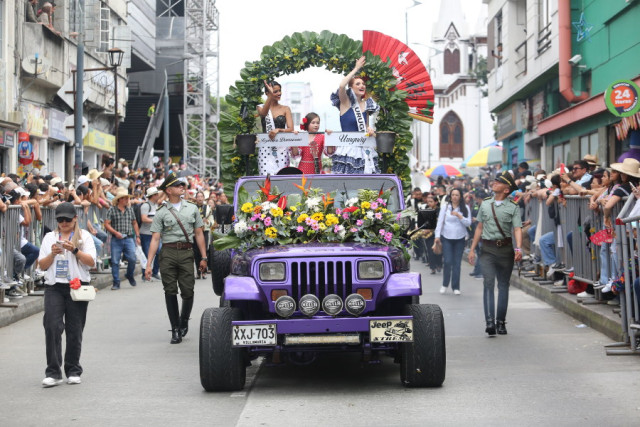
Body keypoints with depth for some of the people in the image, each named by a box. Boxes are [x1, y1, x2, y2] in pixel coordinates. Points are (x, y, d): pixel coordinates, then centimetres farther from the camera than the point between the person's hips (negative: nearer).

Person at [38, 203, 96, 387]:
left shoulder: (84, 236, 8)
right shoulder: (50, 237, 14)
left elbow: (91, 262, -3)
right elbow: (42, 266, 10)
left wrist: (75, 250, -16)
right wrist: (53, 254, -7)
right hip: (54, 287, 1)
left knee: (75, 330, 3)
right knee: (52, 327, -12)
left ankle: (73, 371, 15)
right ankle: (53, 373, -11)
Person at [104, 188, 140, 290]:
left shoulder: (130, 210, 12)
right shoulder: (112, 210, 0)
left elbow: (134, 223, 20)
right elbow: (106, 224, -4)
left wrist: (137, 236, 14)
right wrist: (116, 232, -15)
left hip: (128, 239, 3)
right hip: (116, 239, -2)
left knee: (132, 259, -9)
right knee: (115, 261, -2)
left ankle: (129, 275, 20)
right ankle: (116, 283, 7)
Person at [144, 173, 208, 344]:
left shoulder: (192, 208, 12)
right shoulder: (162, 212, 4)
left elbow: (199, 234, 13)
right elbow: (155, 239, 0)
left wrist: (204, 257, 7)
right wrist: (148, 264, -6)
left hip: (186, 253, 1)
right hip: (168, 253, -1)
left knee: (188, 291, -3)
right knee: (170, 292, 0)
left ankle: (184, 320, 24)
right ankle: (175, 329, 10)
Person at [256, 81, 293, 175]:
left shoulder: (285, 109, 11)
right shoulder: (261, 107, 8)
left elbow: (291, 129, 0)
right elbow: (263, 113, -18)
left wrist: (278, 130, -20)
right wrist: (271, 96, -32)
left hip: (282, 149, 1)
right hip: (266, 149, -1)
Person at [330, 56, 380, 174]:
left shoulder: (366, 105, 13)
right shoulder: (346, 103, -3)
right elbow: (342, 86, -23)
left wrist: (369, 129, -1)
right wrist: (356, 68, -15)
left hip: (364, 150, 6)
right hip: (348, 149, -6)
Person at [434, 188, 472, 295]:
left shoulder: (465, 208, 4)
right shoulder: (445, 207, 3)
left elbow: (468, 223, -1)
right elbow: (440, 222, 0)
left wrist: (459, 216, -16)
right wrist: (437, 236, -9)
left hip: (460, 239, 1)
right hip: (446, 238, -1)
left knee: (457, 263, 1)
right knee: (448, 262, -7)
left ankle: (455, 287, 8)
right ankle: (445, 284, 12)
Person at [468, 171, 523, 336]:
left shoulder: (513, 207, 0)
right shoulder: (485, 204, 11)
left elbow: (517, 229, -9)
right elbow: (480, 228, 17)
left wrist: (518, 248, -25)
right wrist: (472, 249, 15)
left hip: (506, 249, -1)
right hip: (488, 250, 1)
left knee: (503, 285, 6)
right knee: (489, 283, -13)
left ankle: (501, 322, 15)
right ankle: (490, 322, -21)